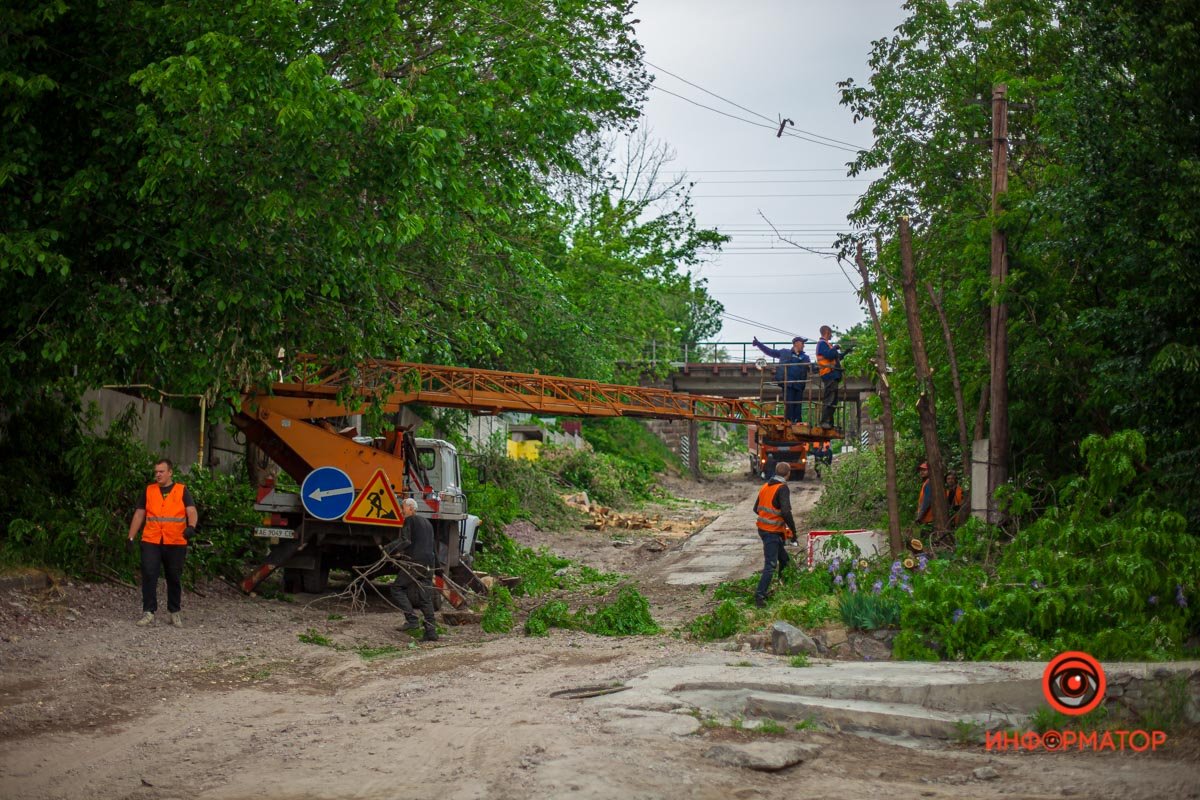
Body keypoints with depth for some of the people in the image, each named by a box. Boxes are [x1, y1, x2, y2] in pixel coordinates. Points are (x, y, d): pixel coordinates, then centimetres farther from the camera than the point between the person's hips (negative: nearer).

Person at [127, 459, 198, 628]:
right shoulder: (149, 491, 11)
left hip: (176, 543, -1)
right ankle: (149, 611, -5)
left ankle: (175, 612, 20)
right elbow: (139, 514, 13)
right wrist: (131, 537, 6)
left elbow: (192, 512, -5)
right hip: (151, 542, 1)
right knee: (149, 575, -10)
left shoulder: (182, 491, 5)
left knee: (174, 578, 8)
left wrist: (191, 527, -26)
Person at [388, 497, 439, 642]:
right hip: (429, 564, 8)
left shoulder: (409, 521, -3)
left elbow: (405, 541, -16)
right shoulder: (427, 523, 24)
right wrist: (436, 564, 34)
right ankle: (431, 632, 1)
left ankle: (412, 620, -11)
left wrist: (389, 550, -13)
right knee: (426, 598, 7)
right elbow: (433, 545, 28)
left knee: (397, 588, 3)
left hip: (414, 563, -8)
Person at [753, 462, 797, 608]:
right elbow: (786, 512, -24)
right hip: (773, 532, -8)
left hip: (763, 529, 8)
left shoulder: (765, 486, 9)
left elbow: (756, 509, 16)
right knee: (770, 565, -8)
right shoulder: (782, 488, -15)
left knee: (784, 559, 21)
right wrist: (793, 530, -14)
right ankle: (760, 595, -14)